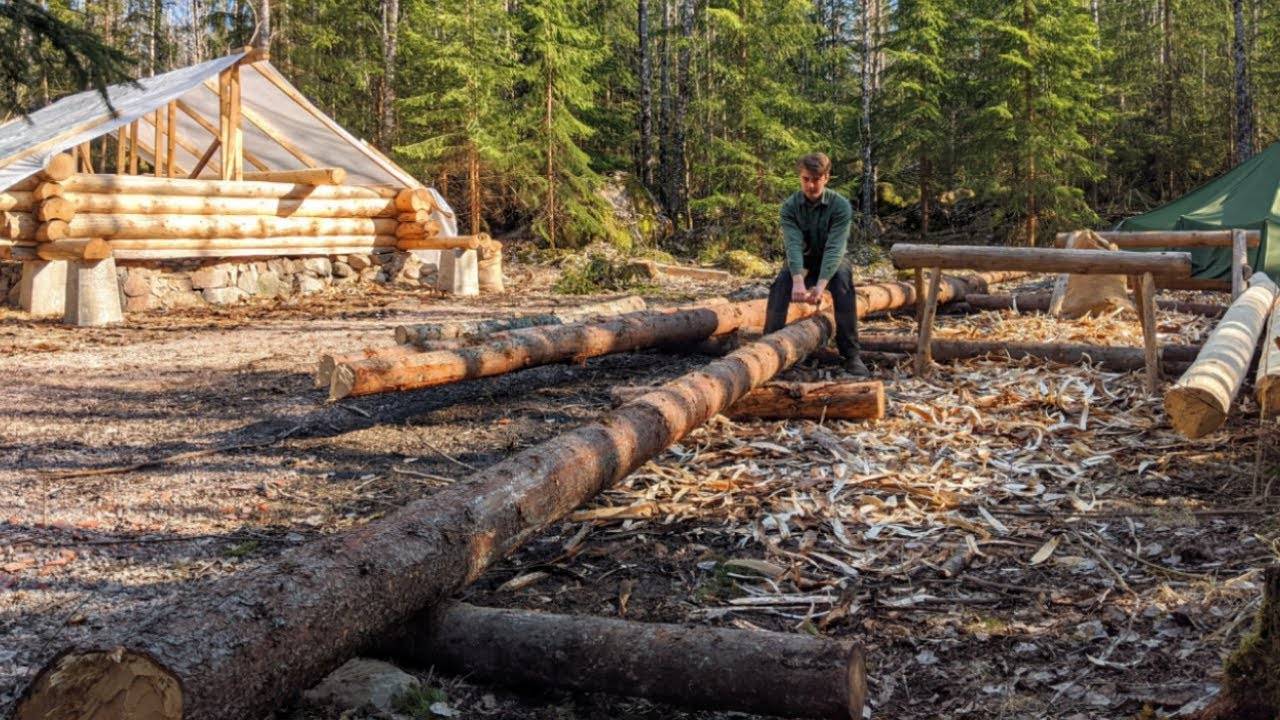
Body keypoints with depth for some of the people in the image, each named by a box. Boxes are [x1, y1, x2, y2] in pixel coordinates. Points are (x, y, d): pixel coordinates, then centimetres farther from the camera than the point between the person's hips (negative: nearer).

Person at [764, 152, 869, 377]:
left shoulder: (840, 205, -21)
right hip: (802, 261, 2)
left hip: (832, 261, -2)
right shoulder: (790, 206, -15)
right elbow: (793, 244, -28)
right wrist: (798, 280, -47)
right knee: (780, 285, -29)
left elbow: (834, 248, -30)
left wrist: (821, 284, -46)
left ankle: (851, 355, -31)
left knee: (843, 286, -33)